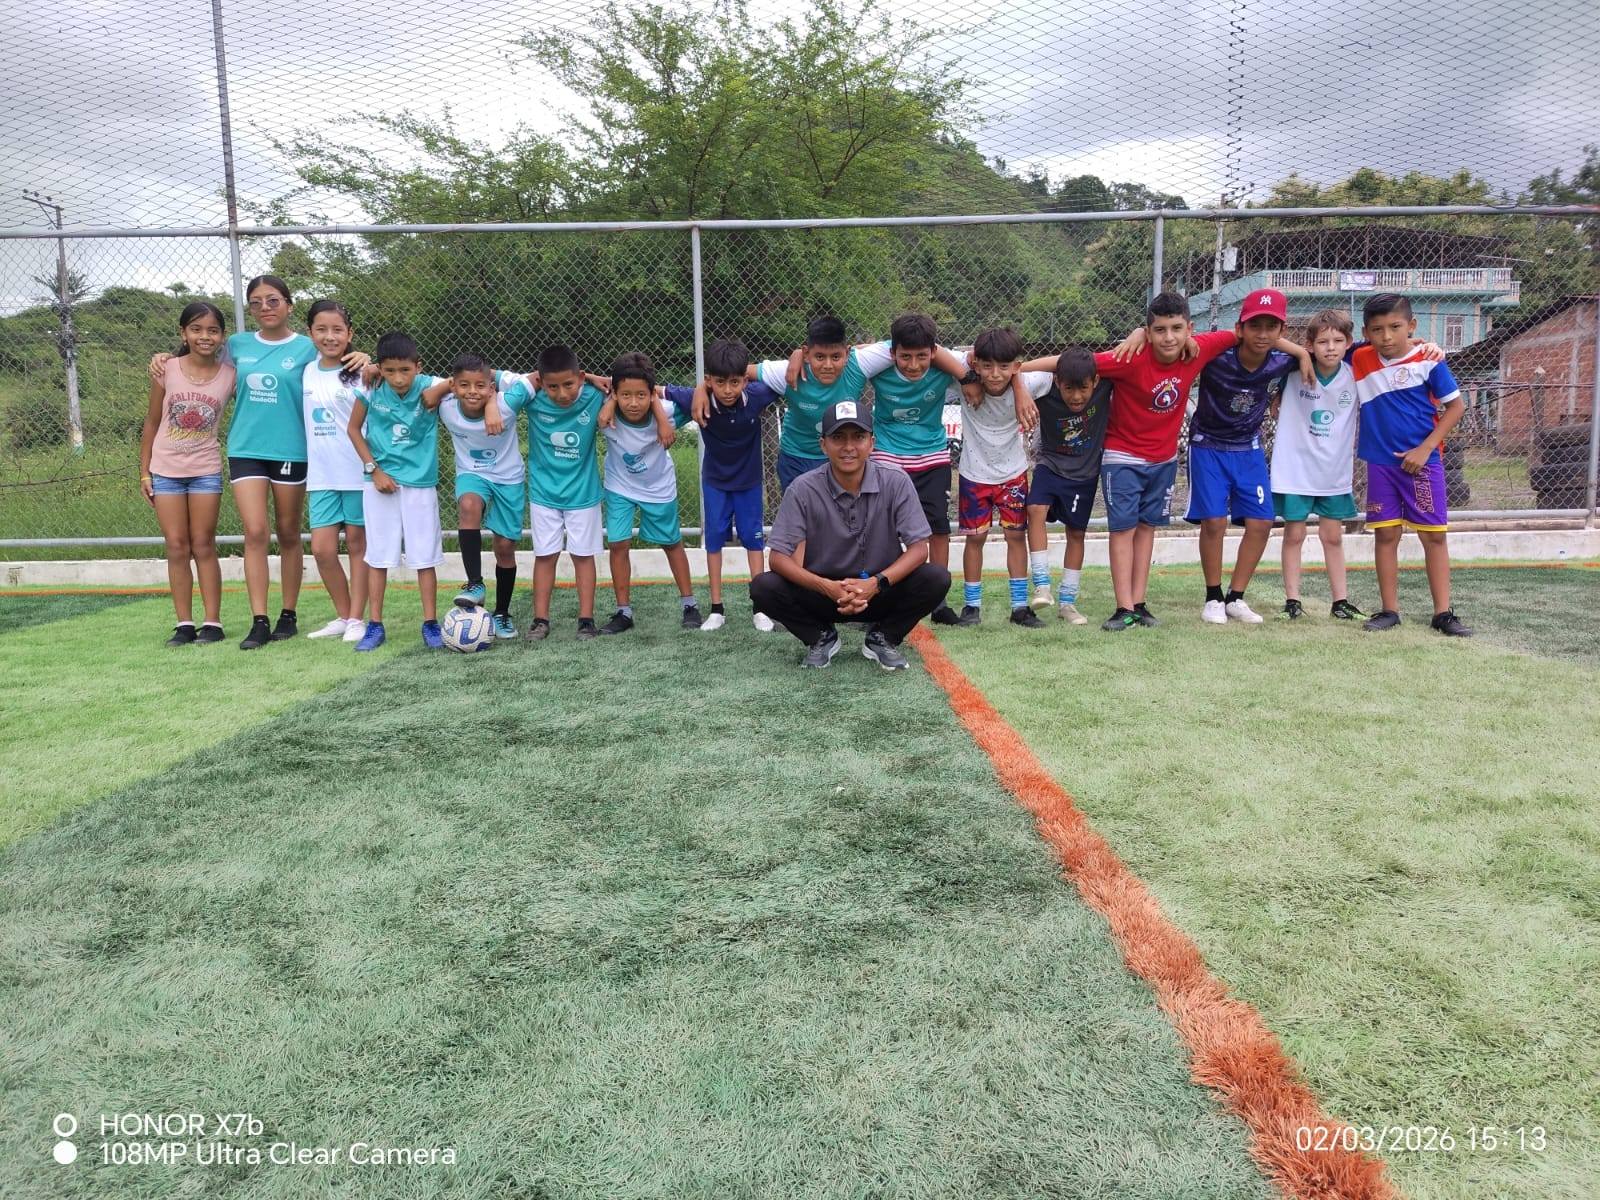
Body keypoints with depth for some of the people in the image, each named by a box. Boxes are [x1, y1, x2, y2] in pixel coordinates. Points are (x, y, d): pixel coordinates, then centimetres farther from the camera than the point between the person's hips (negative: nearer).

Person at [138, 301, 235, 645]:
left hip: (206, 471, -1)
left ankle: (212, 622, 8)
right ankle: (184, 624, 8)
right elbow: (151, 423, 4)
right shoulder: (166, 370, -3)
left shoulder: (230, 375, -4)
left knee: (203, 545, 4)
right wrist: (144, 472, 3)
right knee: (177, 547, 3)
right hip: (165, 471, 1)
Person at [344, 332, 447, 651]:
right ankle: (375, 625, 14)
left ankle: (430, 624, 12)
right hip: (381, 482, 1)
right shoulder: (371, 390, -9)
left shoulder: (429, 388, -12)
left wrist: (441, 388, -28)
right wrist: (374, 470, -3)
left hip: (420, 483, -1)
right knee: (377, 557, 6)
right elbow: (354, 429, 4)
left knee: (425, 557, 3)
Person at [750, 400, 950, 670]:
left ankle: (881, 638, 3)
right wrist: (826, 587, -31)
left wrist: (877, 583, -29)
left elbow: (918, 548, -12)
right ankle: (822, 637, 5)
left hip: (881, 593, 0)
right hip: (824, 593, 0)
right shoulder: (804, 489, -13)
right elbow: (779, 556, -15)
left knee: (937, 579, -24)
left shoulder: (896, 481, -12)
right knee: (763, 588, -24)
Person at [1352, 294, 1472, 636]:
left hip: (1421, 462, -3)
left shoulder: (1428, 360, -10)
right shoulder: (1360, 360, -1)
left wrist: (1425, 448, -11)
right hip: (1379, 463, 3)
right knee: (1385, 534, 6)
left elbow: (1455, 405, -5)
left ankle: (1443, 612, 9)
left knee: (1435, 535, 3)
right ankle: (1389, 610, 14)